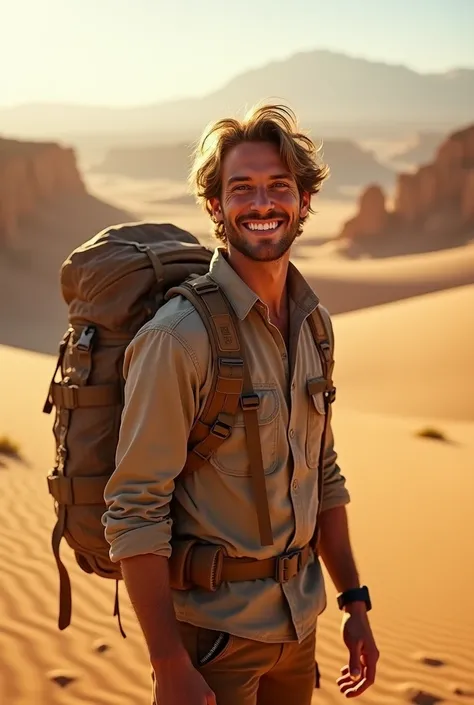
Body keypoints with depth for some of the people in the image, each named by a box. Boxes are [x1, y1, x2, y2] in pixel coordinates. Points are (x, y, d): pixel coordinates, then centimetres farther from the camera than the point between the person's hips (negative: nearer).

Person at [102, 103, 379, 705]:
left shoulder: (312, 322, 4)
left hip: (299, 619, 7)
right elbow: (134, 511, -19)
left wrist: (354, 601, 12)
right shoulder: (179, 335, -19)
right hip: (212, 628, -6)